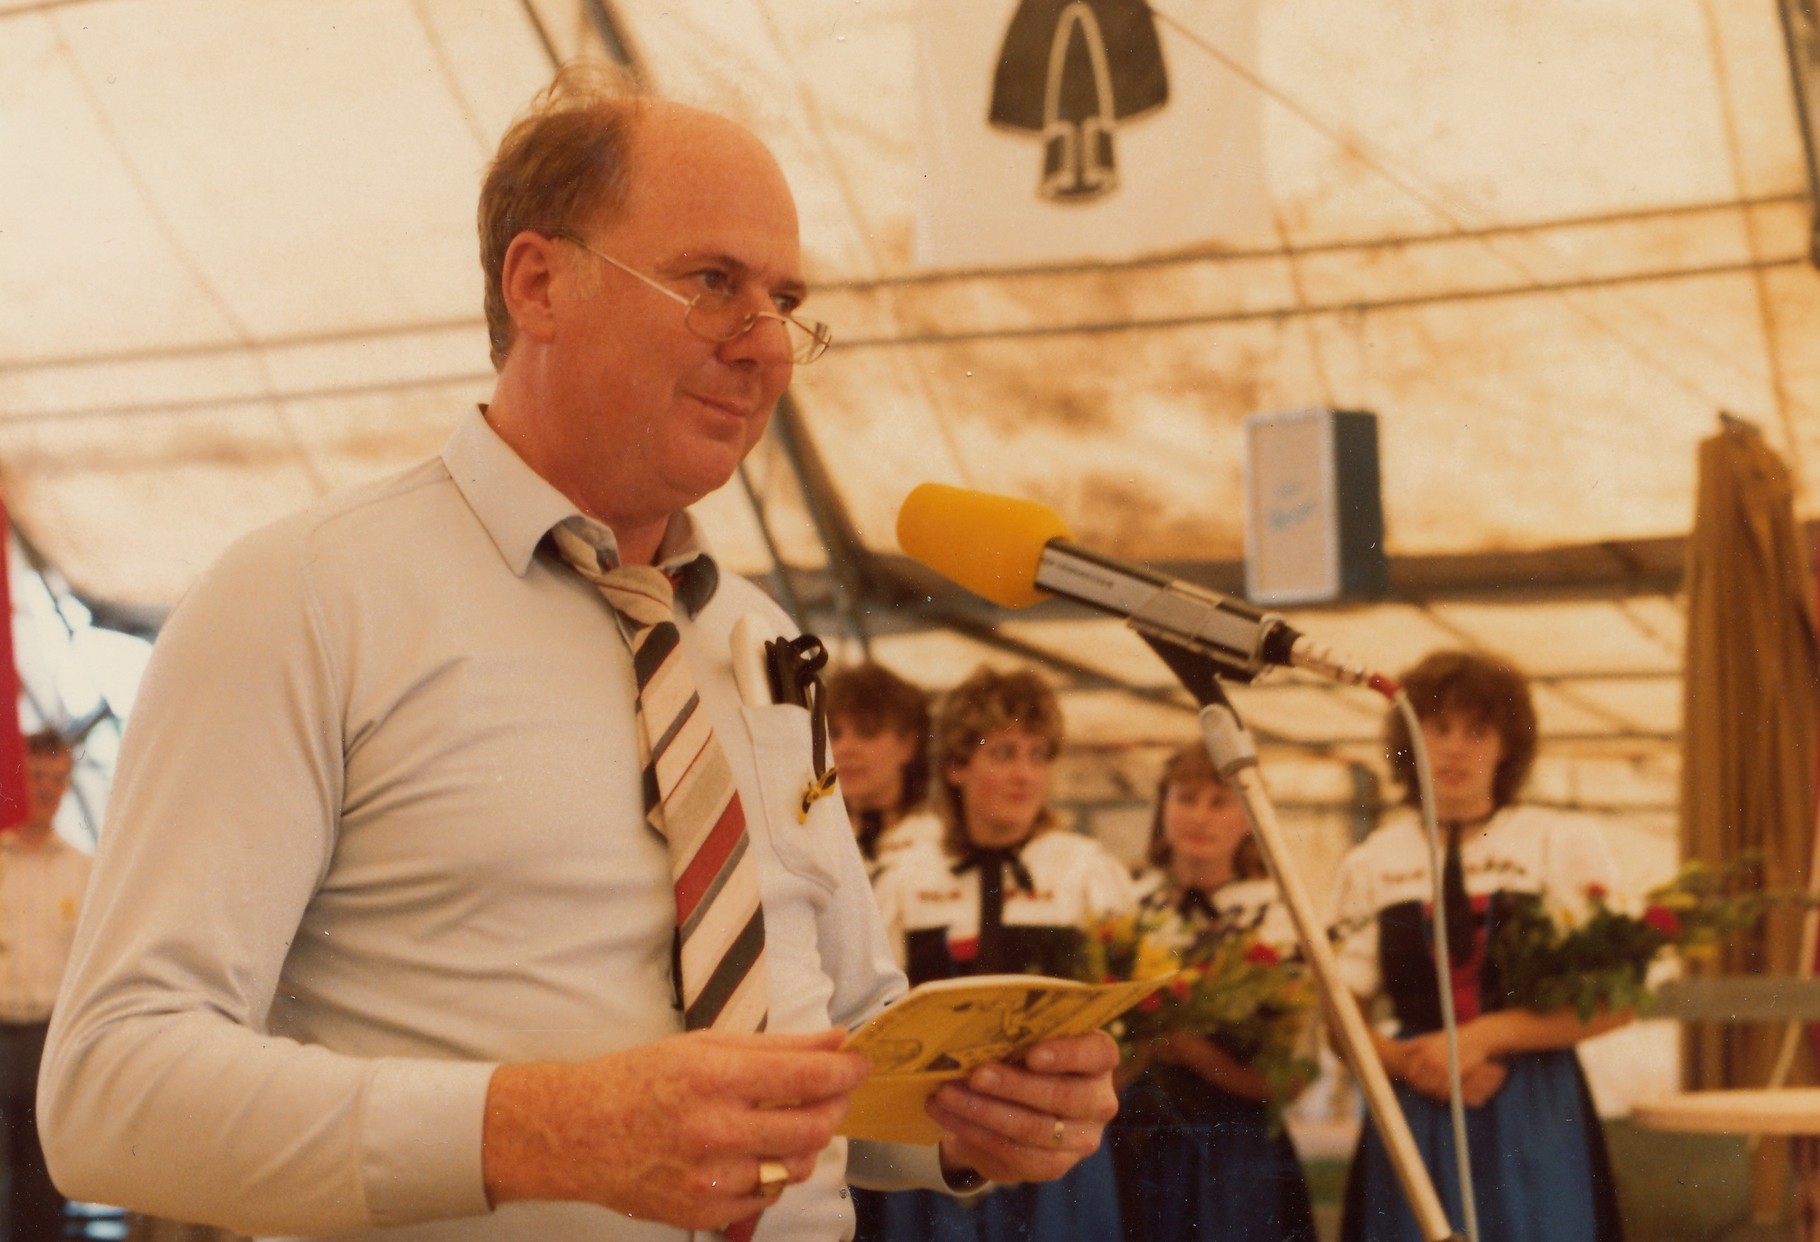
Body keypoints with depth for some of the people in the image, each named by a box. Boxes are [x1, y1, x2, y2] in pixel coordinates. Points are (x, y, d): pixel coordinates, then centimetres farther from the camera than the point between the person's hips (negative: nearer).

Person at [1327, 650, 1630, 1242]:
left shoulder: (1566, 843, 3)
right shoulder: (1370, 864, 10)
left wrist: (1484, 1036, -12)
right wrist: (1408, 1062, -12)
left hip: (1536, 1125, -1)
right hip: (1415, 1123, 2)